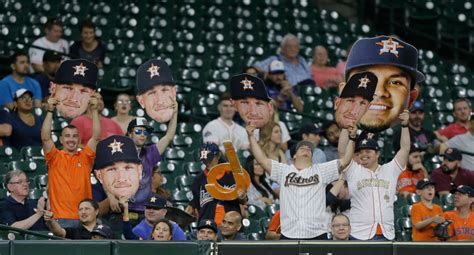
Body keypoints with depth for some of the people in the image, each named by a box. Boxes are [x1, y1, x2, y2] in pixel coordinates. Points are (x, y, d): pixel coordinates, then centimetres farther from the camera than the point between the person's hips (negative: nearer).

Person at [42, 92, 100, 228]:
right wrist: (50, 111, -14)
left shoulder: (85, 157, 8)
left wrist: (94, 110, -8)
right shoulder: (55, 157, 4)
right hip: (61, 218, -2)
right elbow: (45, 137, -9)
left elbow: (96, 136, -1)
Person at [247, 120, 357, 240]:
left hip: (316, 234, 0)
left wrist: (352, 138, -6)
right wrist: (251, 136, -3)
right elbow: (262, 160, 4)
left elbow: (345, 161, 4)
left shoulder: (321, 171, 10)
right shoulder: (283, 171, 11)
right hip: (289, 234, 0)